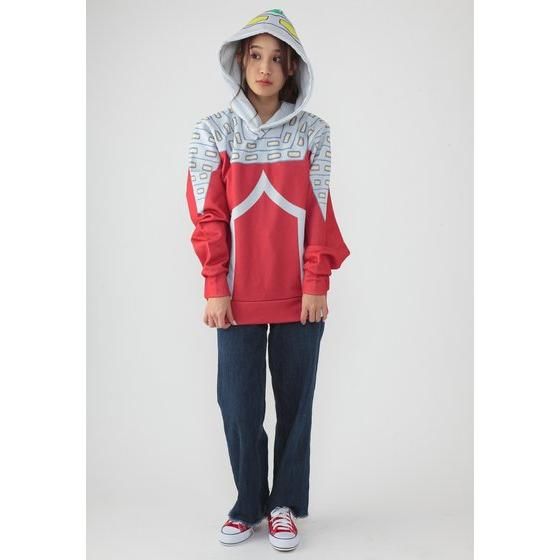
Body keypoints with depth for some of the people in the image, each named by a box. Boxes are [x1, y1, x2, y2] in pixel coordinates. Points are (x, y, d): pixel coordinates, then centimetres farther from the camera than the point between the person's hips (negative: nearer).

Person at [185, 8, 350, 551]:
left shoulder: (312, 131, 3)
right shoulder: (214, 132, 2)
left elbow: (319, 214, 0)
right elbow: (208, 217, -1)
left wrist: (316, 285, -6)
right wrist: (215, 289, -6)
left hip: (299, 297, 0)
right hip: (239, 297, 0)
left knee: (294, 404, 8)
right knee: (239, 407, 4)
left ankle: (285, 506, 25)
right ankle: (248, 505, 24)